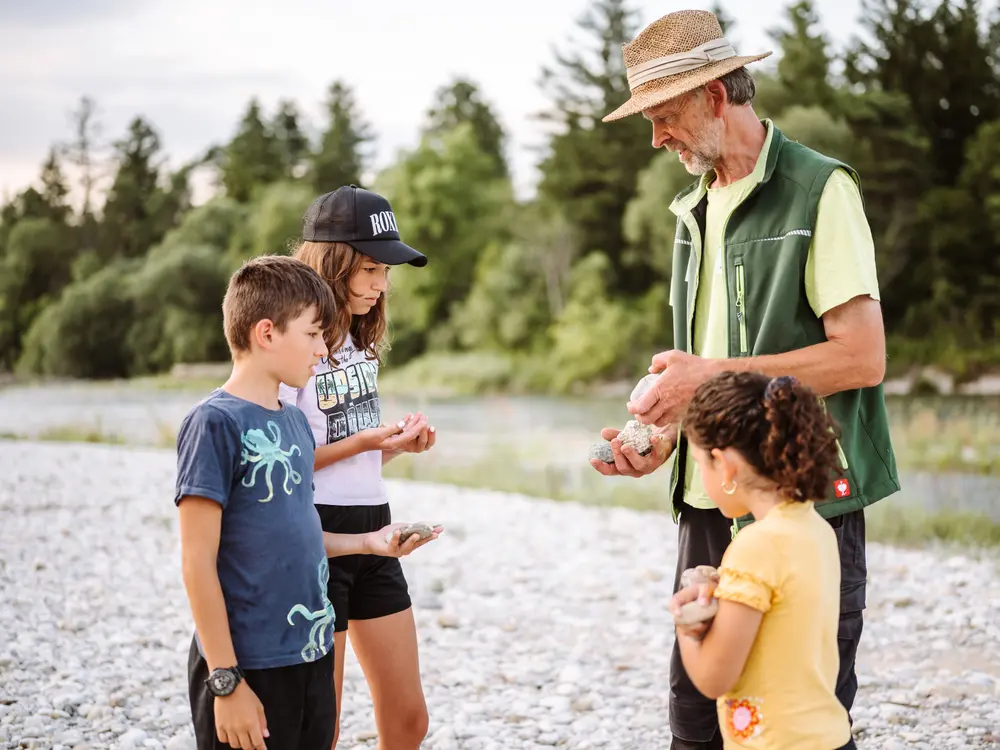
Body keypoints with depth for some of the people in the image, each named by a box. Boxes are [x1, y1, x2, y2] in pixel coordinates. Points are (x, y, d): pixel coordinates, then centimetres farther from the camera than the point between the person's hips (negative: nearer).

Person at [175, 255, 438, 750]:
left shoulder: (295, 422, 10)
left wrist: (368, 543, 8)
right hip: (250, 669, -8)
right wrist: (226, 681, -16)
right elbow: (198, 561, -15)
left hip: (313, 656, 8)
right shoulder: (215, 422, -13)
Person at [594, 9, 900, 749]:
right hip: (709, 501, 7)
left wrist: (714, 374, -16)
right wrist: (661, 443, 2)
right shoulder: (695, 208, 15)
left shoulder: (819, 189, -9)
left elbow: (862, 357, -16)